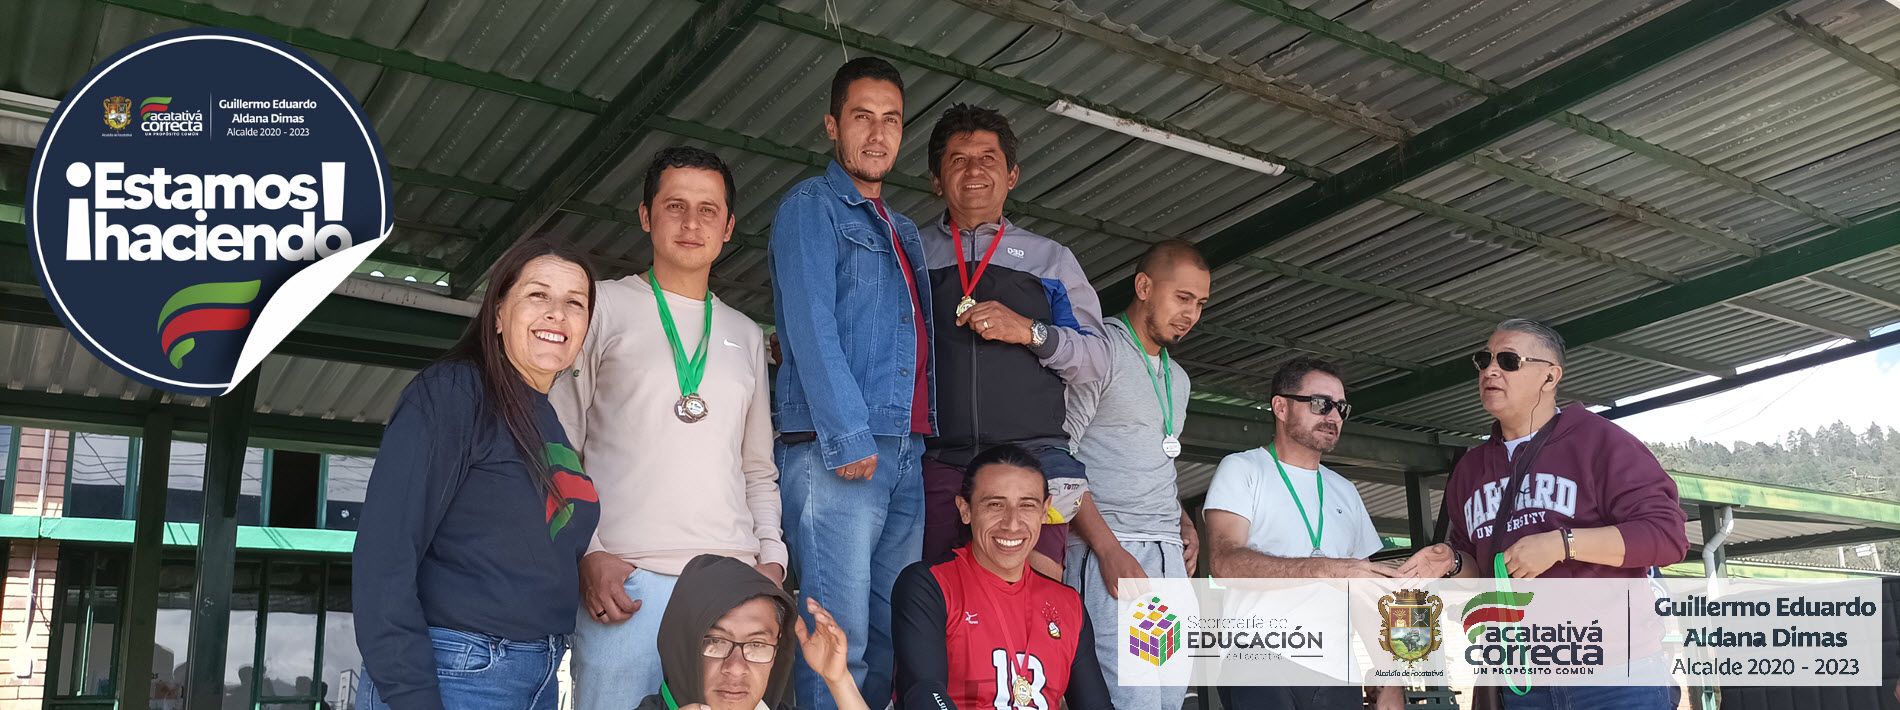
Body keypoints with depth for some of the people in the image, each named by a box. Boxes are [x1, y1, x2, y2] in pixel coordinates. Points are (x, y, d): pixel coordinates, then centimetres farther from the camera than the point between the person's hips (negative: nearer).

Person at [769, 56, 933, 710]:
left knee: (894, 637, 6)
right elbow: (811, 327, -9)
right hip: (836, 452, -7)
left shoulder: (904, 233, 25)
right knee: (839, 640, -10)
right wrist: (847, 437, -18)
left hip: (908, 454, 7)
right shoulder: (812, 206, 3)